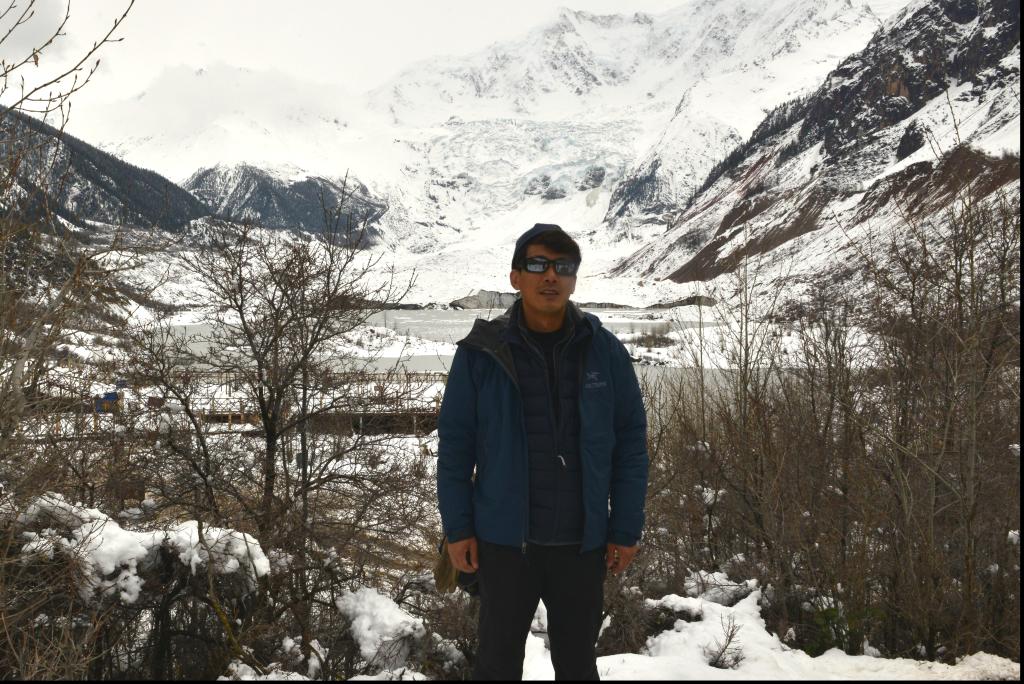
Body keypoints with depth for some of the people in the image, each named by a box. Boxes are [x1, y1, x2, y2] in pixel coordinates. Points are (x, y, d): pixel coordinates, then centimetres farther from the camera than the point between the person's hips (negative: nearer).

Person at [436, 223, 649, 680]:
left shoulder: (605, 351, -3)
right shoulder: (481, 352, -6)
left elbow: (630, 442, 1)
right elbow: (454, 443, -2)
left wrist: (626, 529, -1)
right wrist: (457, 527, -4)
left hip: (582, 543, 1)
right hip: (504, 540, -1)